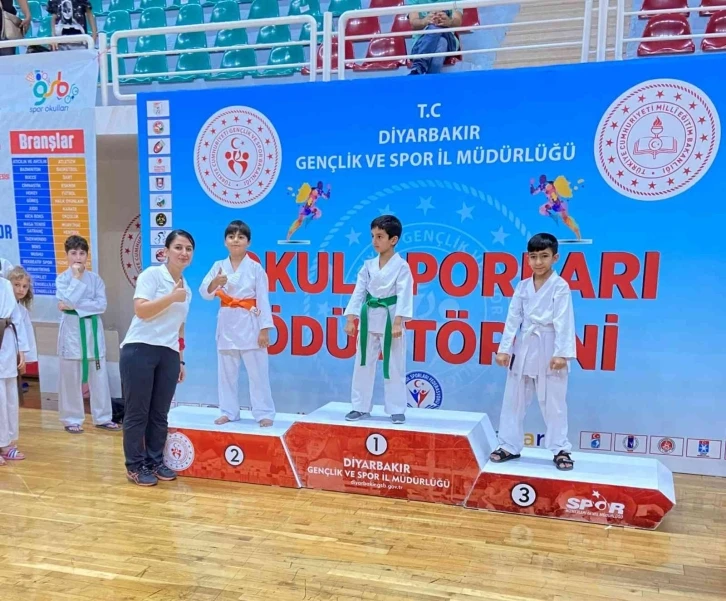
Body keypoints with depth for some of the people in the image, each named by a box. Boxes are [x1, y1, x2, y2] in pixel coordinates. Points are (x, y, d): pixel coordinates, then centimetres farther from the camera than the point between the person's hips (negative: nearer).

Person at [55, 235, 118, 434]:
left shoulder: (95, 278, 4)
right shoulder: (62, 278, -2)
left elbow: (101, 305, -7)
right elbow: (67, 300, -19)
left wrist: (75, 306, -13)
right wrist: (77, 277, -14)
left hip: (93, 329, 2)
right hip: (72, 330, -2)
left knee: (99, 376, 6)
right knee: (71, 378, 4)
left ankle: (102, 418, 16)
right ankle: (72, 419, 17)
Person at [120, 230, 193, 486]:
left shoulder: (186, 288, 16)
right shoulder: (151, 274, -4)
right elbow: (140, 310, -16)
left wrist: (180, 359, 20)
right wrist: (171, 297, -15)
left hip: (168, 355, 6)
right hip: (140, 350, -6)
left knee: (159, 414, 11)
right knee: (137, 413, 1)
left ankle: (155, 462, 23)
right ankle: (135, 466, 12)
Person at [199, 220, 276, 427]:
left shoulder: (255, 268, -3)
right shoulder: (219, 266, 6)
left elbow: (263, 299, -6)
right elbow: (205, 294, 0)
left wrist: (264, 329, -11)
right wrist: (215, 283, -22)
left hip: (249, 323, -4)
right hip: (227, 323, 4)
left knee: (257, 371, -1)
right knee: (226, 371, 10)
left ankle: (264, 413, 8)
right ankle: (228, 412, 22)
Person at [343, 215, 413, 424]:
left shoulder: (401, 266, -8)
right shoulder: (368, 265, 6)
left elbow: (404, 296, -15)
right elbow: (359, 292, 5)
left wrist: (398, 322, -25)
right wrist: (350, 319, -2)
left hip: (390, 320, -5)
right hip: (368, 319, 5)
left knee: (394, 367, 1)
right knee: (363, 365, 9)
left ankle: (396, 410, 13)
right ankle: (360, 407, 20)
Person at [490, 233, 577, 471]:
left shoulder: (560, 286, -6)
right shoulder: (522, 286, 7)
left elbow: (563, 321, -12)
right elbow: (513, 318, 6)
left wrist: (561, 353, -19)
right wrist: (504, 348, 1)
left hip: (549, 349, -5)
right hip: (524, 347, 5)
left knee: (553, 402, 2)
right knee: (513, 399, 9)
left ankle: (561, 449, 15)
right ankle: (510, 446, 21)